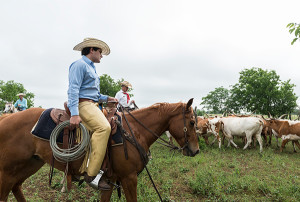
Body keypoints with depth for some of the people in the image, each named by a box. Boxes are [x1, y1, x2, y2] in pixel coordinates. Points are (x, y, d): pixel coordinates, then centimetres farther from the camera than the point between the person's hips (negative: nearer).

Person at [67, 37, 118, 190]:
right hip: (83, 104, -11)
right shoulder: (79, 65, -3)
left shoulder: (91, 68, 27)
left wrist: (106, 98, 17)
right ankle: (91, 174, -29)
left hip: (93, 104, 11)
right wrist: (74, 114, -25)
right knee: (103, 127, -32)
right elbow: (73, 90, -15)